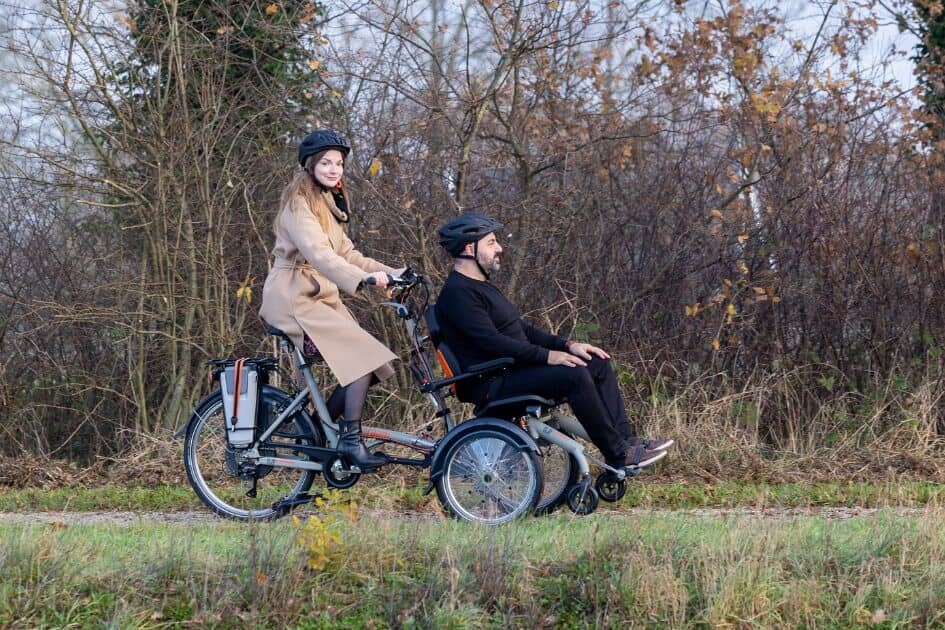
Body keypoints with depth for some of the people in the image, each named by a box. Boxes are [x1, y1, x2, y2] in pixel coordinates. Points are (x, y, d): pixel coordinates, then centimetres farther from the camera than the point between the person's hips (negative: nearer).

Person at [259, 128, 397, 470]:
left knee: (369, 364, -4)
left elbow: (346, 254, 15)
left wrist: (390, 273, 2)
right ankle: (350, 441, -16)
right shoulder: (299, 203, -12)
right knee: (365, 357, -20)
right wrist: (363, 278, -40)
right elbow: (317, 253, -27)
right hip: (294, 298, -9)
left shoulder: (329, 203, 18)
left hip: (321, 297, 9)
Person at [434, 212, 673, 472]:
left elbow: (522, 329, 22)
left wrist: (567, 345, 8)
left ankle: (626, 441, -1)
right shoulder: (457, 294, -14)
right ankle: (618, 456, -21)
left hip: (513, 370, 11)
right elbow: (491, 341, -24)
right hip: (492, 384, -11)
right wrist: (548, 356, -23)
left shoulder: (481, 287, 21)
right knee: (574, 375, -28)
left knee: (598, 363, 4)